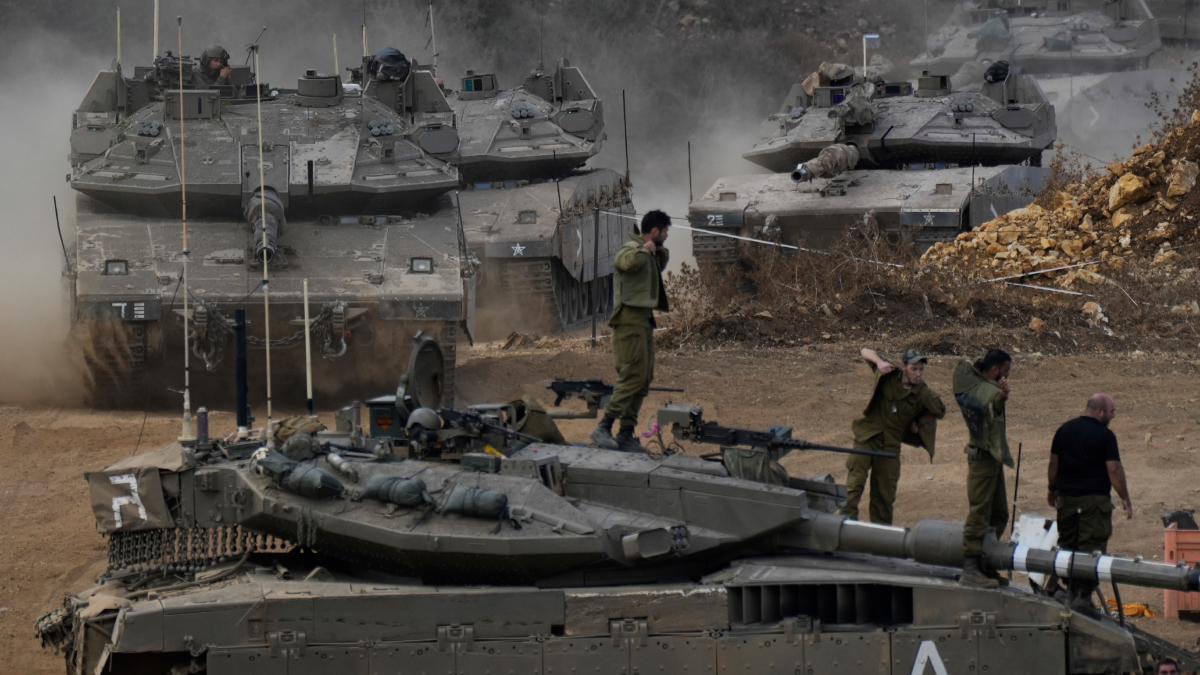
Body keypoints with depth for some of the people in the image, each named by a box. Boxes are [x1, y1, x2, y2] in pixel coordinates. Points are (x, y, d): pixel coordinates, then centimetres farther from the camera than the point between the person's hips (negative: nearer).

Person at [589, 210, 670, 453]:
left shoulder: (646, 253, 18)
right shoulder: (630, 249, -12)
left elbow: (658, 269, 40)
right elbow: (629, 262, -37)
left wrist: (661, 252, 21)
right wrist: (645, 249, -19)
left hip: (643, 321, 10)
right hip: (630, 319, -10)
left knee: (644, 380, 10)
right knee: (633, 377, -15)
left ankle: (626, 433, 13)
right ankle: (603, 428, -16)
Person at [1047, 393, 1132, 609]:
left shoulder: (1064, 430, 9)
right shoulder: (1105, 435, -9)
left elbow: (1053, 464, 15)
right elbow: (1114, 470, -12)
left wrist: (1052, 489, 27)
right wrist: (1125, 499, -5)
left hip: (1066, 497, 6)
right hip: (1095, 498, -6)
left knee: (1068, 546, 13)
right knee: (1093, 547, -5)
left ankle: (1071, 593, 16)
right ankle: (1084, 595, -12)